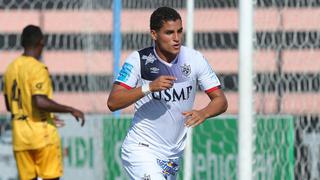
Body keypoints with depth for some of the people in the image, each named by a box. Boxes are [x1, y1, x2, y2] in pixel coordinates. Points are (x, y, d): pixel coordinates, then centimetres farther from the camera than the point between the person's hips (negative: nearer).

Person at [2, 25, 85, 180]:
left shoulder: (11, 69, 11)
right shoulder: (37, 68, -13)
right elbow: (40, 102, -24)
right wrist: (70, 110, -15)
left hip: (20, 138, 7)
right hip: (43, 135, -7)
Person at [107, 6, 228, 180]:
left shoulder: (194, 58, -3)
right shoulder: (138, 60, -11)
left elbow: (221, 101, -4)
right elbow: (112, 103, -18)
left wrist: (203, 113, -26)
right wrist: (149, 87, -31)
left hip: (173, 155, 5)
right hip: (141, 150, -5)